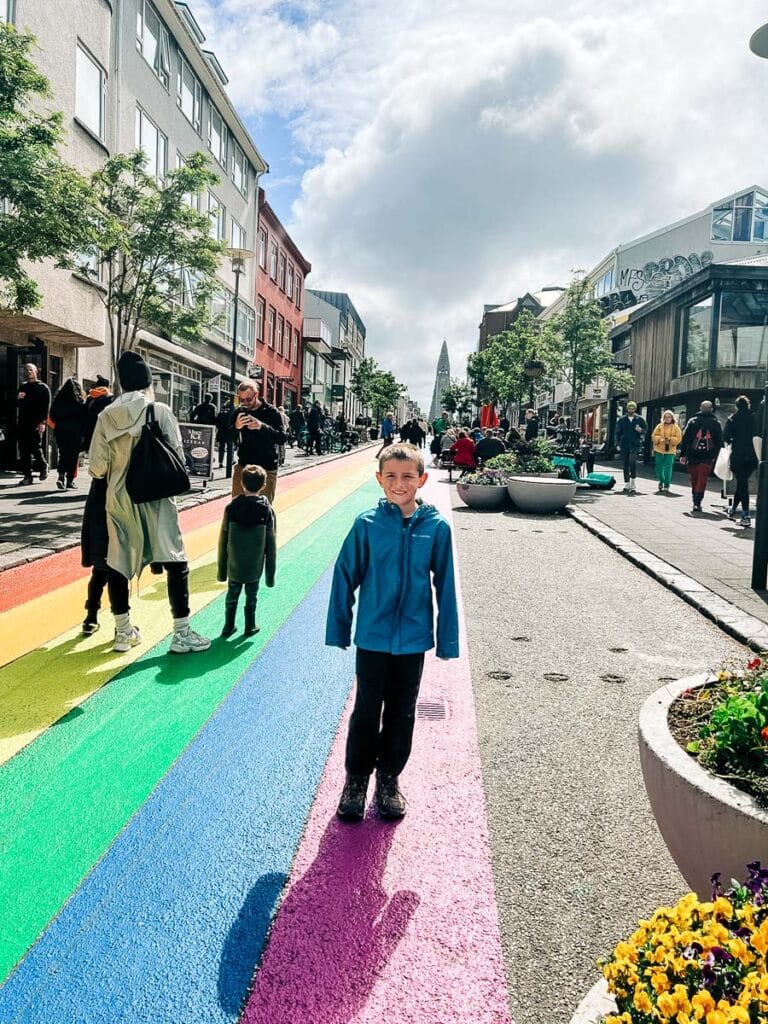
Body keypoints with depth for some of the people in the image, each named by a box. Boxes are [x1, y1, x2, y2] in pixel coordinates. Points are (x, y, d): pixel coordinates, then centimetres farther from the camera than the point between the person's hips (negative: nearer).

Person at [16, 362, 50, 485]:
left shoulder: (43, 387, 2)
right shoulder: (23, 387, 19)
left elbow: (47, 406, -6)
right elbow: (17, 404, 25)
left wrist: (43, 422, -15)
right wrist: (18, 399, 1)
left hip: (36, 424, -5)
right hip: (22, 423, 5)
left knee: (36, 448, -8)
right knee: (24, 450, 2)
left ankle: (43, 466, 20)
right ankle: (27, 476, 6)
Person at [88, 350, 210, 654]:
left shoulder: (107, 417, -1)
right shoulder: (160, 411, -8)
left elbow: (97, 468, -2)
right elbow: (177, 457, -9)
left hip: (118, 499, 3)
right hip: (155, 499, -3)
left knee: (117, 564, 14)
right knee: (176, 563, 4)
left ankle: (123, 632, 22)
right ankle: (182, 633, 4)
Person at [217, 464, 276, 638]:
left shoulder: (231, 507, -8)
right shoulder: (266, 510, -10)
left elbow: (223, 540, -3)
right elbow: (270, 544, -6)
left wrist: (221, 569, 7)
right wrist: (270, 573, 3)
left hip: (234, 565, 1)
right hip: (255, 567, -1)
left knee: (232, 594, 16)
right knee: (251, 596, 13)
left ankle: (228, 626, 24)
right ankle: (249, 627, 23)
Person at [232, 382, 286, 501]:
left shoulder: (271, 412, -5)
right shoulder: (239, 412, 5)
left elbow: (282, 438, -13)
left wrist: (262, 427, -29)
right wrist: (236, 427, -18)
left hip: (267, 469, -3)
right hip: (243, 466, 3)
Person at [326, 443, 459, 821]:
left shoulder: (436, 527, -8)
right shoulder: (367, 524, -9)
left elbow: (445, 586, -2)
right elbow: (345, 577, -3)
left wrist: (448, 639, 0)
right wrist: (338, 629, -1)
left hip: (413, 639, 1)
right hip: (372, 636, -1)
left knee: (402, 714, 16)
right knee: (366, 712, 11)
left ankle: (389, 779, 35)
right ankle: (356, 780, 30)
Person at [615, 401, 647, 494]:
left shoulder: (640, 419, 7)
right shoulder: (622, 420, 9)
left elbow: (646, 430, 12)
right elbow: (618, 432, 10)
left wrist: (641, 430, -11)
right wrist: (618, 443, 2)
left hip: (635, 444, -3)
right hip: (624, 445, 3)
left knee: (633, 462, -20)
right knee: (625, 465, 6)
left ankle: (633, 485, -16)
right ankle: (627, 484, 17)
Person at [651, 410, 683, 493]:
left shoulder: (676, 427, 3)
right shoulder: (659, 426, 7)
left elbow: (678, 438, -2)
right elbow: (654, 436, 3)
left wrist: (670, 439, -17)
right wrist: (660, 439, -14)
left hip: (670, 451, -2)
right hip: (659, 450, 2)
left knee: (668, 467, -7)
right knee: (659, 467, 5)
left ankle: (666, 485, 2)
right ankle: (661, 481, 29)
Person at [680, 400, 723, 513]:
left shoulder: (692, 421, 2)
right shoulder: (716, 423, 5)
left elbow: (685, 438, -1)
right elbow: (719, 441, 6)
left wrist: (683, 454, 2)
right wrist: (715, 456, 12)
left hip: (692, 456, 1)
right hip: (708, 457, -1)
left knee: (694, 480, 12)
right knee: (702, 480, -1)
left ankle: (695, 502, 20)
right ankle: (697, 503, -11)